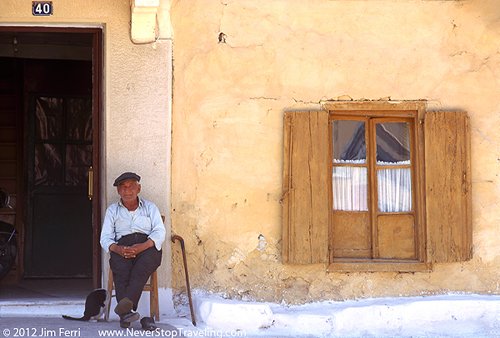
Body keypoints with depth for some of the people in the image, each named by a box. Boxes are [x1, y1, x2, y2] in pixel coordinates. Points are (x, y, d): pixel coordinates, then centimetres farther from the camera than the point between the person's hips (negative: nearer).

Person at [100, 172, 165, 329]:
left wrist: (142, 246, -17)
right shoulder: (112, 210, 22)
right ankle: (127, 311, -48)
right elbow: (105, 238, 11)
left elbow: (160, 232, 5)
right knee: (121, 265, -35)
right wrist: (117, 249, -14)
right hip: (122, 245, 1)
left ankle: (127, 301, -54)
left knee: (147, 259, -37)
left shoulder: (150, 207, 20)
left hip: (148, 246, 0)